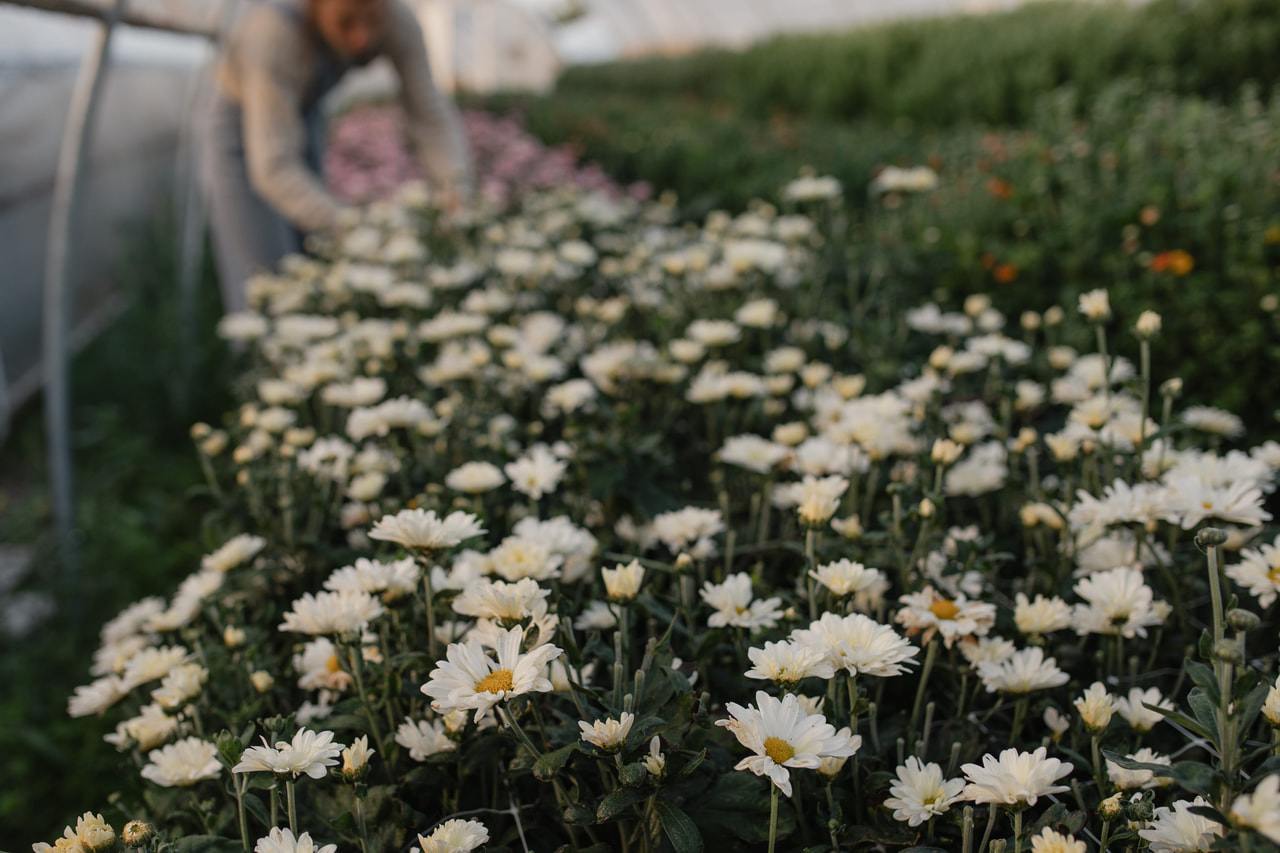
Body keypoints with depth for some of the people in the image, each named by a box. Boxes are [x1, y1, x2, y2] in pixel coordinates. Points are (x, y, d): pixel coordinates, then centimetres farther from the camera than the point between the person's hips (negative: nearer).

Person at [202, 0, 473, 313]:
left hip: (307, 117, 5)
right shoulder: (274, 32, -39)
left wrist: (457, 196, -39)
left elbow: (431, 117, -22)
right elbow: (274, 169, -42)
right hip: (243, 132, -5)